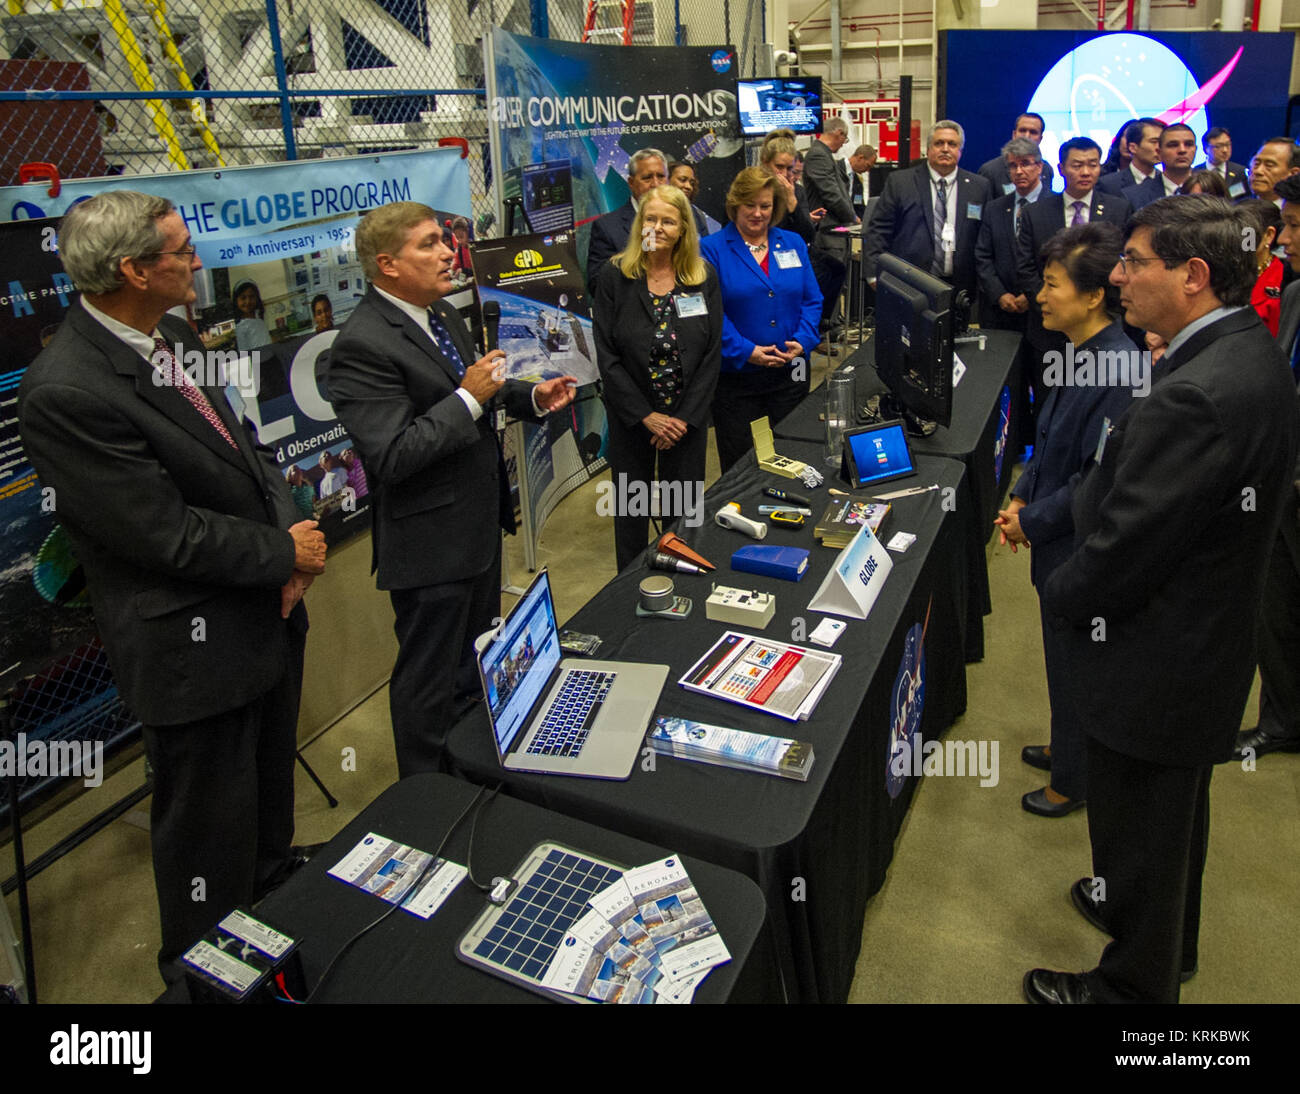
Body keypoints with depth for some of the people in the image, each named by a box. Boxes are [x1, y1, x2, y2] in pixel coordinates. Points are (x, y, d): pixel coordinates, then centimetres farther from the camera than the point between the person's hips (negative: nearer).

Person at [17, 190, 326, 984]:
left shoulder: (174, 334, 2)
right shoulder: (65, 393, -25)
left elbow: (242, 445, 9)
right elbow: (166, 533, -24)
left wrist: (294, 528, -8)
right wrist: (286, 553, -12)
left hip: (266, 614, 8)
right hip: (196, 647, -8)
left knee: (270, 792, 29)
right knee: (211, 830, 12)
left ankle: (275, 890, 54)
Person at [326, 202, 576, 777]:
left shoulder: (441, 312, 7)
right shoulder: (363, 345, -24)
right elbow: (392, 456, -29)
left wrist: (531, 397, 4)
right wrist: (469, 398, -28)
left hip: (479, 523, 10)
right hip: (430, 541, -10)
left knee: (477, 661, 26)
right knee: (431, 679, 8)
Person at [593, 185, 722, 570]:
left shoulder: (703, 278, 0)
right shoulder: (615, 276, -6)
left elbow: (712, 354, -2)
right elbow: (607, 356, -9)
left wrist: (685, 417, -11)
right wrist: (647, 416, -13)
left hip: (687, 418, 1)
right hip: (632, 418, -1)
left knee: (683, 509, 9)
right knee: (631, 509, 11)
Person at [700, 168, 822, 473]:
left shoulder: (793, 244, 10)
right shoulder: (712, 249, -3)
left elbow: (812, 300, 8)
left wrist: (803, 341, -9)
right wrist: (745, 351, -19)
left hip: (790, 373, 4)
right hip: (735, 377, -4)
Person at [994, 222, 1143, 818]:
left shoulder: (1121, 372, -28)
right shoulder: (1077, 352, 1)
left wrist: (1032, 522, -16)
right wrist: (1021, 497, 3)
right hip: (1060, 543, 9)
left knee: (1073, 664, 11)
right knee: (1065, 658, 25)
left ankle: (1073, 781, 33)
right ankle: (1068, 748, 48)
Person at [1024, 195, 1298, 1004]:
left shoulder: (1195, 398, -32)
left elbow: (1121, 550, -26)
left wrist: (1060, 597, -8)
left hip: (1155, 659, -10)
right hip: (1211, 635, 10)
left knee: (1140, 831, 13)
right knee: (1176, 810, 30)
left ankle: (1134, 984, 37)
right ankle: (1166, 937, 54)